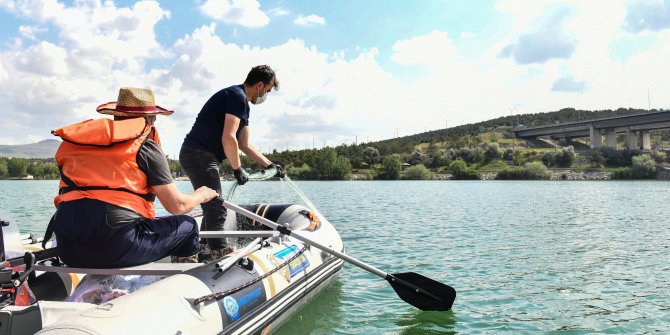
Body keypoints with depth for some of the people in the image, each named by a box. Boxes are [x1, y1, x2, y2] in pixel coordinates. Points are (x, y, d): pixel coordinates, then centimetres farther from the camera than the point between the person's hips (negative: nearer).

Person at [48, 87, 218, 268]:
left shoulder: (78, 140, 18)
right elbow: (177, 205, 1)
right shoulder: (146, 146, 2)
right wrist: (201, 195, 23)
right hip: (117, 246, -6)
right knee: (187, 226, 13)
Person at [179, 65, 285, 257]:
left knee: (212, 208, 17)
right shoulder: (237, 96, -12)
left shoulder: (242, 104, 20)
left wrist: (270, 165, 20)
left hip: (196, 155, 11)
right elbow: (228, 139, -21)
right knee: (216, 209, -14)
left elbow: (244, 145, 23)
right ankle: (219, 253, -14)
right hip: (199, 155, -11)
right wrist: (238, 169, -11)